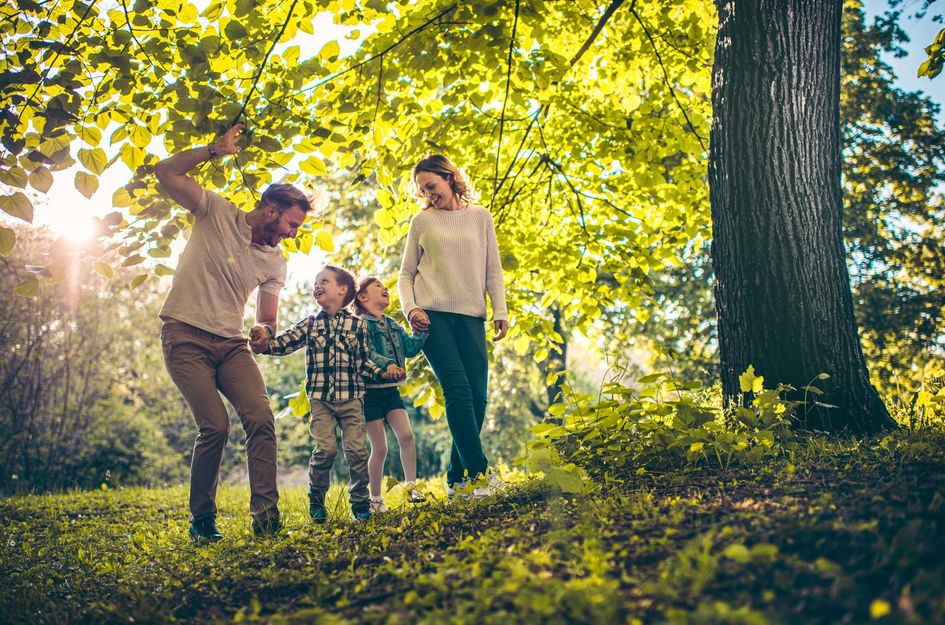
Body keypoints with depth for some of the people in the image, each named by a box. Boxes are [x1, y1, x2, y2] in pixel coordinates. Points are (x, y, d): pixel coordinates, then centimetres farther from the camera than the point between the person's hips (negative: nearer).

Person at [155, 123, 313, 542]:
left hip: (231, 343, 5)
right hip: (185, 336, -5)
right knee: (215, 426, -16)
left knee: (261, 418, -15)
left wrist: (264, 331, -12)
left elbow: (267, 319, 11)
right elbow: (166, 173, -12)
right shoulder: (216, 213, -3)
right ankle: (201, 520, 1)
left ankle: (266, 514, -13)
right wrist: (216, 150, -14)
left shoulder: (275, 263, 9)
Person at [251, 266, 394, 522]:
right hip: (320, 397, 0)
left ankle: (360, 502, 10)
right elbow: (284, 343, 1)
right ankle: (316, 500, 10)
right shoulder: (310, 324, 8)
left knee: (356, 448, -3)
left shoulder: (357, 325, 6)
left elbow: (363, 361, 9)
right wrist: (265, 343, -19)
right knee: (325, 448, -8)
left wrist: (382, 373, -6)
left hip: (351, 397, 0)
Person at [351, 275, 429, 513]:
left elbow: (410, 348, 5)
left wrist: (422, 329, -7)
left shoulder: (392, 325, 14)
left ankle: (411, 485, 6)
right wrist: (387, 364, -36)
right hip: (370, 392, -6)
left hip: (391, 390, 6)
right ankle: (375, 499, 13)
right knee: (380, 447, -1)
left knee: (406, 435, -7)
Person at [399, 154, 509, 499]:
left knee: (477, 396, -4)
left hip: (471, 316, 2)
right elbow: (406, 273, 10)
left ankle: (456, 479, 6)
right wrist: (410, 308, -6)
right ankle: (478, 473, -14)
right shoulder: (422, 221, 8)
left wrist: (500, 311, 3)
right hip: (432, 315, -2)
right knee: (458, 390, -15)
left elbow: (493, 270, 12)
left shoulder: (481, 216, 12)